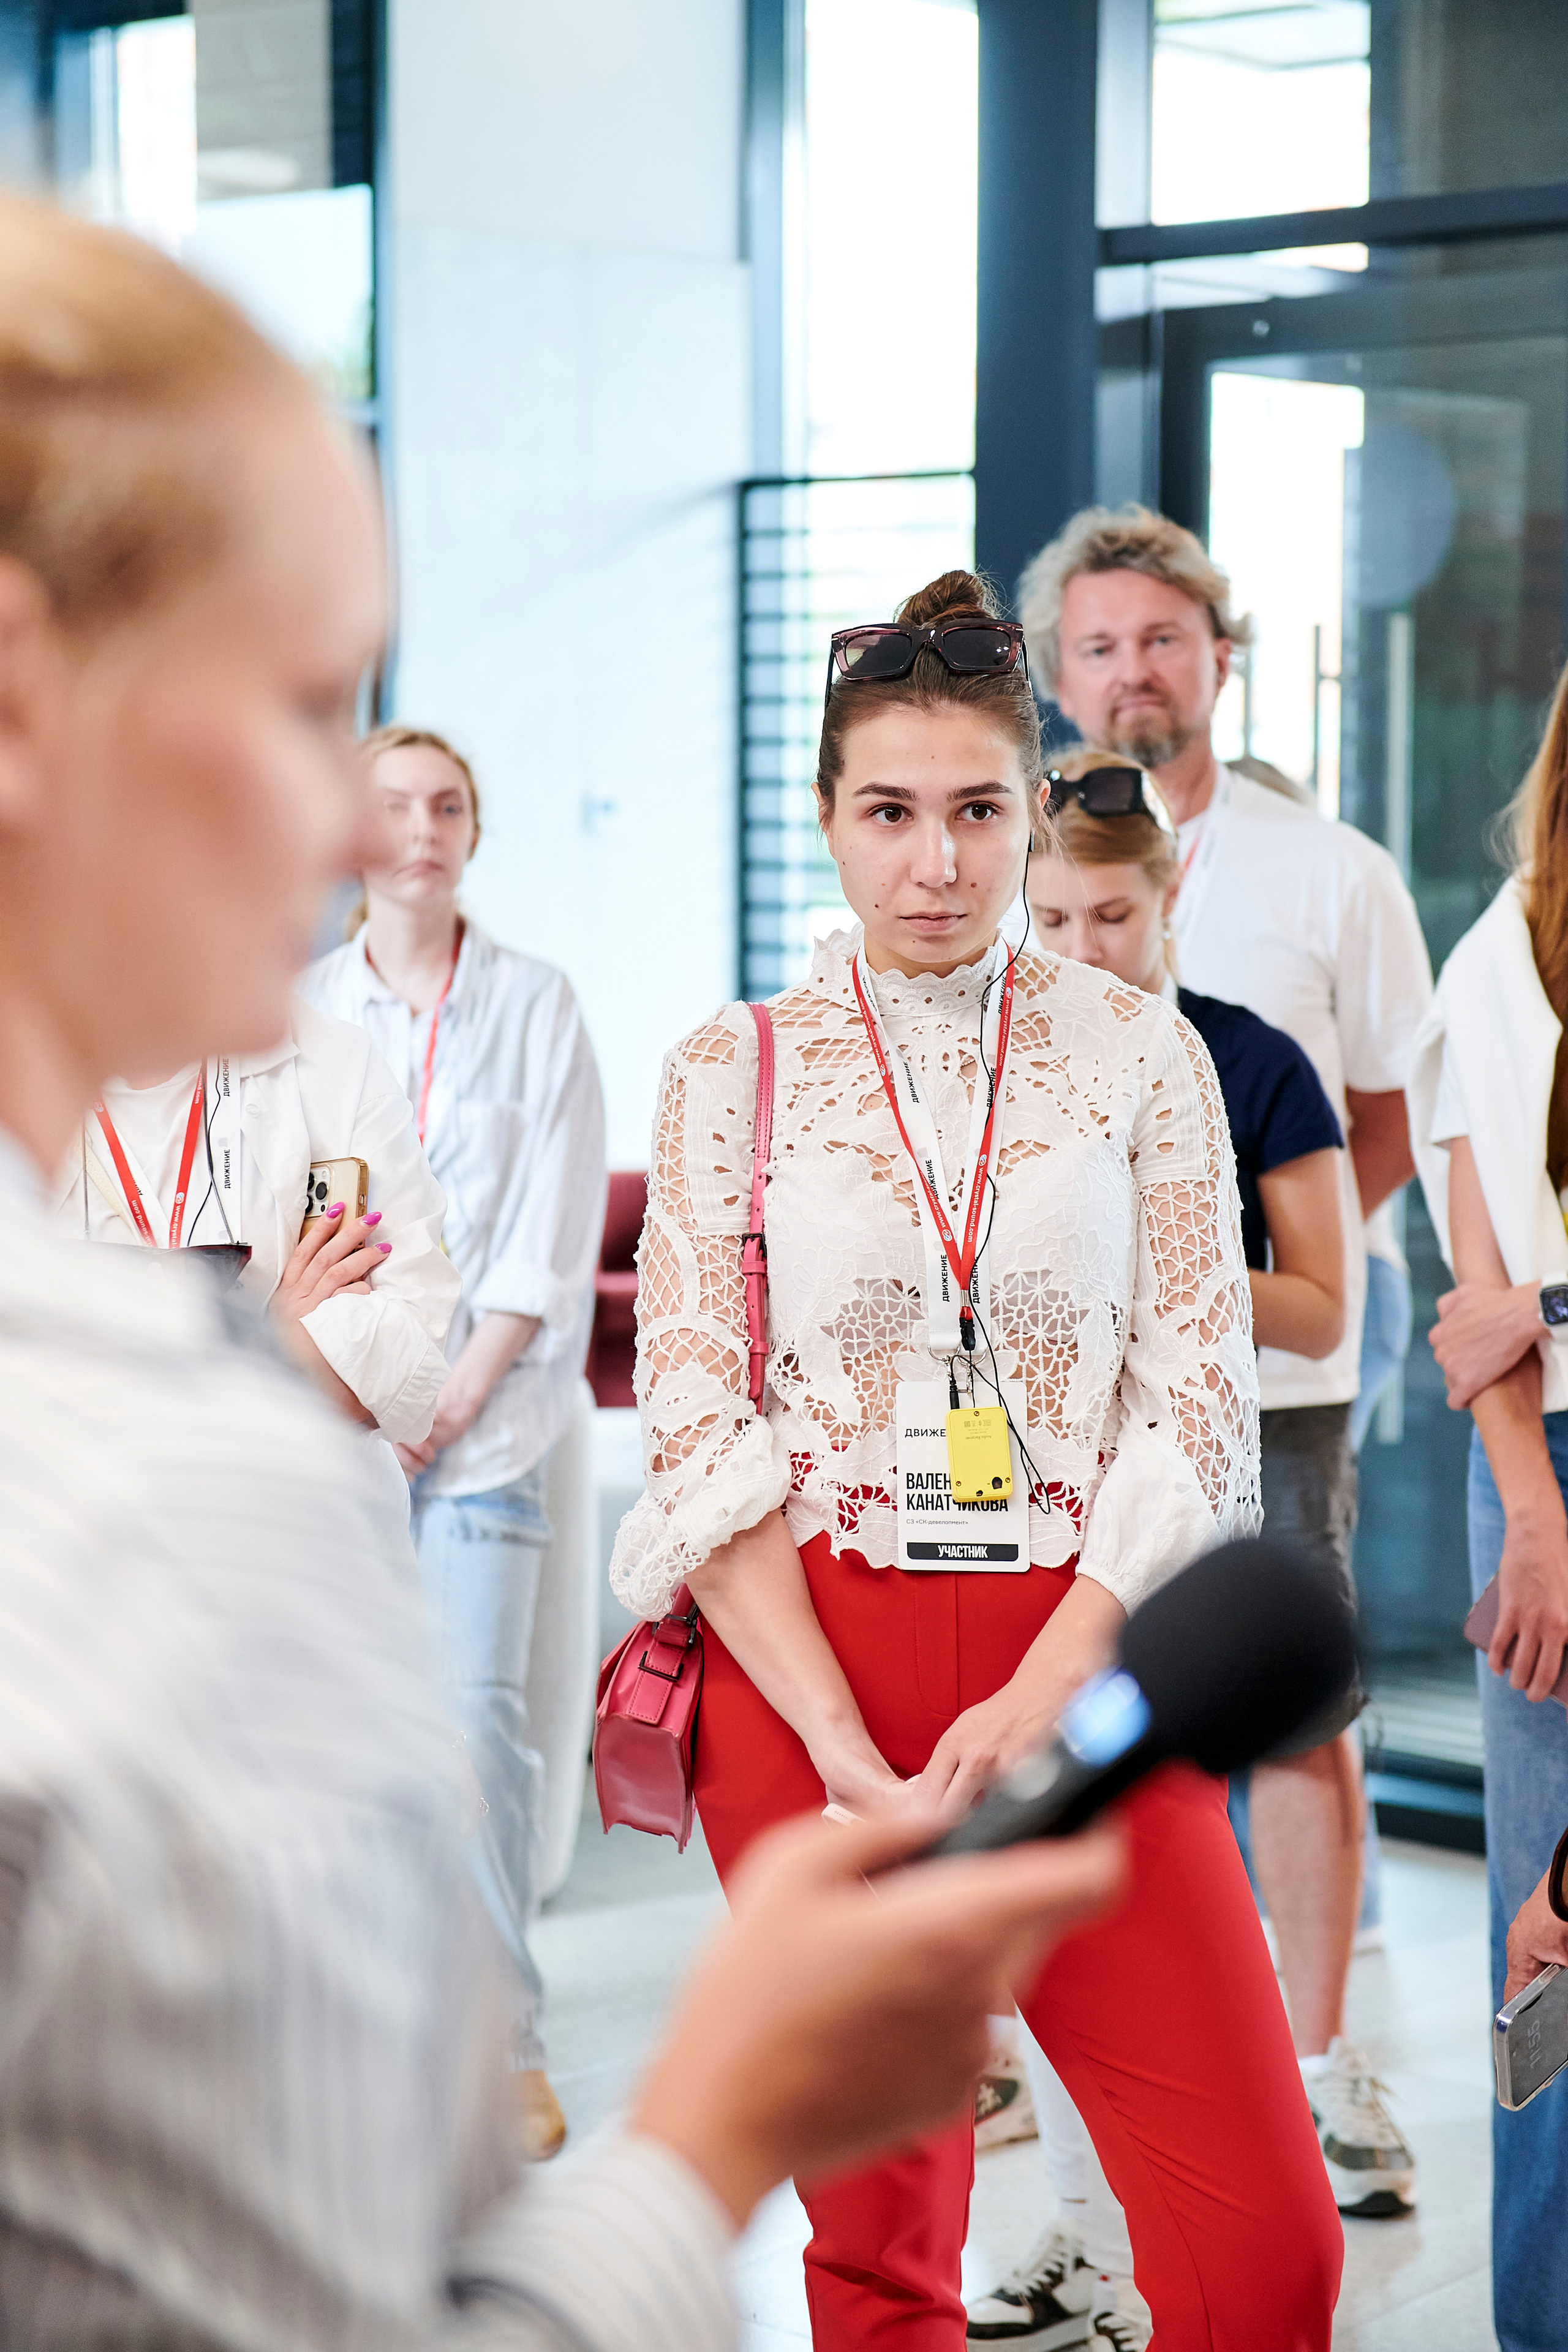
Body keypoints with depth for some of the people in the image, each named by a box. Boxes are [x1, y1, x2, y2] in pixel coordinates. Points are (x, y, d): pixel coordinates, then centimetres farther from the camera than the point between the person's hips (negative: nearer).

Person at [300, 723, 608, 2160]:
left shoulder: (538, 1006, 5)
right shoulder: (298, 1012, 10)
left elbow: (551, 1240, 1)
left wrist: (453, 1399, -7)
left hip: (486, 1411, -2)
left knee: (479, 1710, -10)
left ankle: (505, 2040, -3)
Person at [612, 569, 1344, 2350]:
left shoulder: (1140, 1054, 6)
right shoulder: (735, 1070, 4)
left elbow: (1201, 1406, 1)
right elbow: (693, 1435, -1)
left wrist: (1038, 1700, -11)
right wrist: (853, 1759, -12)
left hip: (1086, 1660, 0)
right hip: (801, 1675, 0)